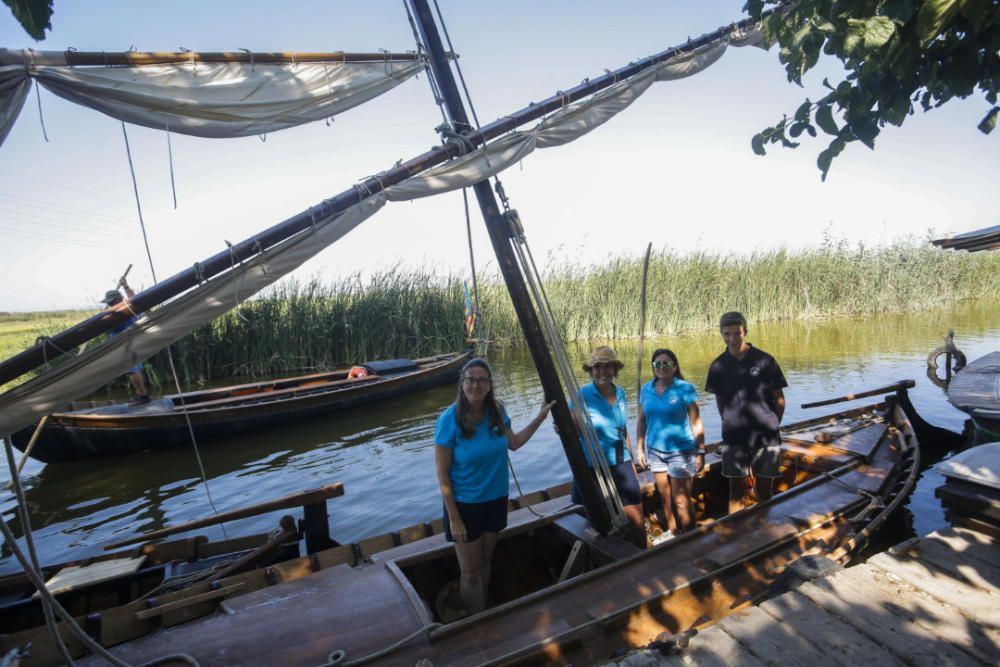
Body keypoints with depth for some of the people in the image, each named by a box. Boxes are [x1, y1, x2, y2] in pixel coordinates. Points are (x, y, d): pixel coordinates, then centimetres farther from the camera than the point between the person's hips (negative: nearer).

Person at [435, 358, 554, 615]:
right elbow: (442, 474, -17)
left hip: (496, 499, 5)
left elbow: (514, 443, 11)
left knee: (485, 562, 23)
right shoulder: (450, 419, -22)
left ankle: (484, 613, 45)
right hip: (465, 505, -4)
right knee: (471, 573, 11)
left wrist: (540, 417, 4)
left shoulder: (496, 411, -8)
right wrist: (454, 518, -15)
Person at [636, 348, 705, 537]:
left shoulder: (685, 388, -11)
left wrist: (700, 452, -10)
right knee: (665, 497, 17)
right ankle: (672, 533, 35)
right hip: (655, 450, 4)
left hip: (680, 451, -4)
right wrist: (640, 449, 6)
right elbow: (641, 421, 7)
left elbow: (696, 423, -9)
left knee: (681, 501, 2)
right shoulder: (646, 389, 1)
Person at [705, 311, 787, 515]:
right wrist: (731, 424, 7)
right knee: (737, 491, 7)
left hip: (765, 436, -1)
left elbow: (779, 400, 1)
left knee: (764, 490, 11)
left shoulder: (765, 361, -7)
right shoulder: (718, 366, -2)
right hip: (734, 438, 1)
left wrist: (770, 425, 6)